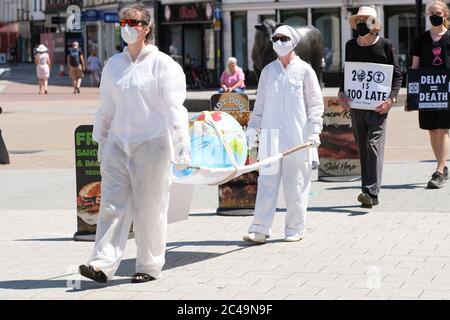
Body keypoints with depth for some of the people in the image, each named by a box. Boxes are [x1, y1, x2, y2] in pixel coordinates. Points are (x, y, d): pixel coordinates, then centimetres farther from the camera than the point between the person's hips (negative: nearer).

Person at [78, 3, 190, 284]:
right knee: (113, 205, -3)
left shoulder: (162, 64, -4)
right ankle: (102, 264, -8)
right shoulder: (114, 64, 12)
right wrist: (102, 140, 19)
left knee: (149, 208, 2)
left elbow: (173, 108, -7)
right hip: (118, 145, 5)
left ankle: (150, 266, 13)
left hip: (151, 145, -5)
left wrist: (180, 146, -12)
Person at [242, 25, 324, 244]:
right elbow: (260, 104, 18)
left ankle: (294, 229, 11)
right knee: (267, 181, -2)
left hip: (297, 135, -2)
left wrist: (314, 131, -6)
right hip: (271, 134, 2)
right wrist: (252, 129, 11)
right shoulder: (268, 71, 12)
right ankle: (260, 229, -3)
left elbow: (315, 104, 2)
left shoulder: (304, 70, 3)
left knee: (296, 183, 2)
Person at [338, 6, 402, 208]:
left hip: (378, 106, -5)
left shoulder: (385, 45, -2)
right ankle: (370, 194, 11)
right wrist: (341, 93, 3)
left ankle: (371, 192, -20)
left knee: (374, 145, -14)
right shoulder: (350, 46, 10)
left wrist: (391, 98, -12)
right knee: (362, 149, 6)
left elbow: (397, 75, 0)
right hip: (356, 105, 5)